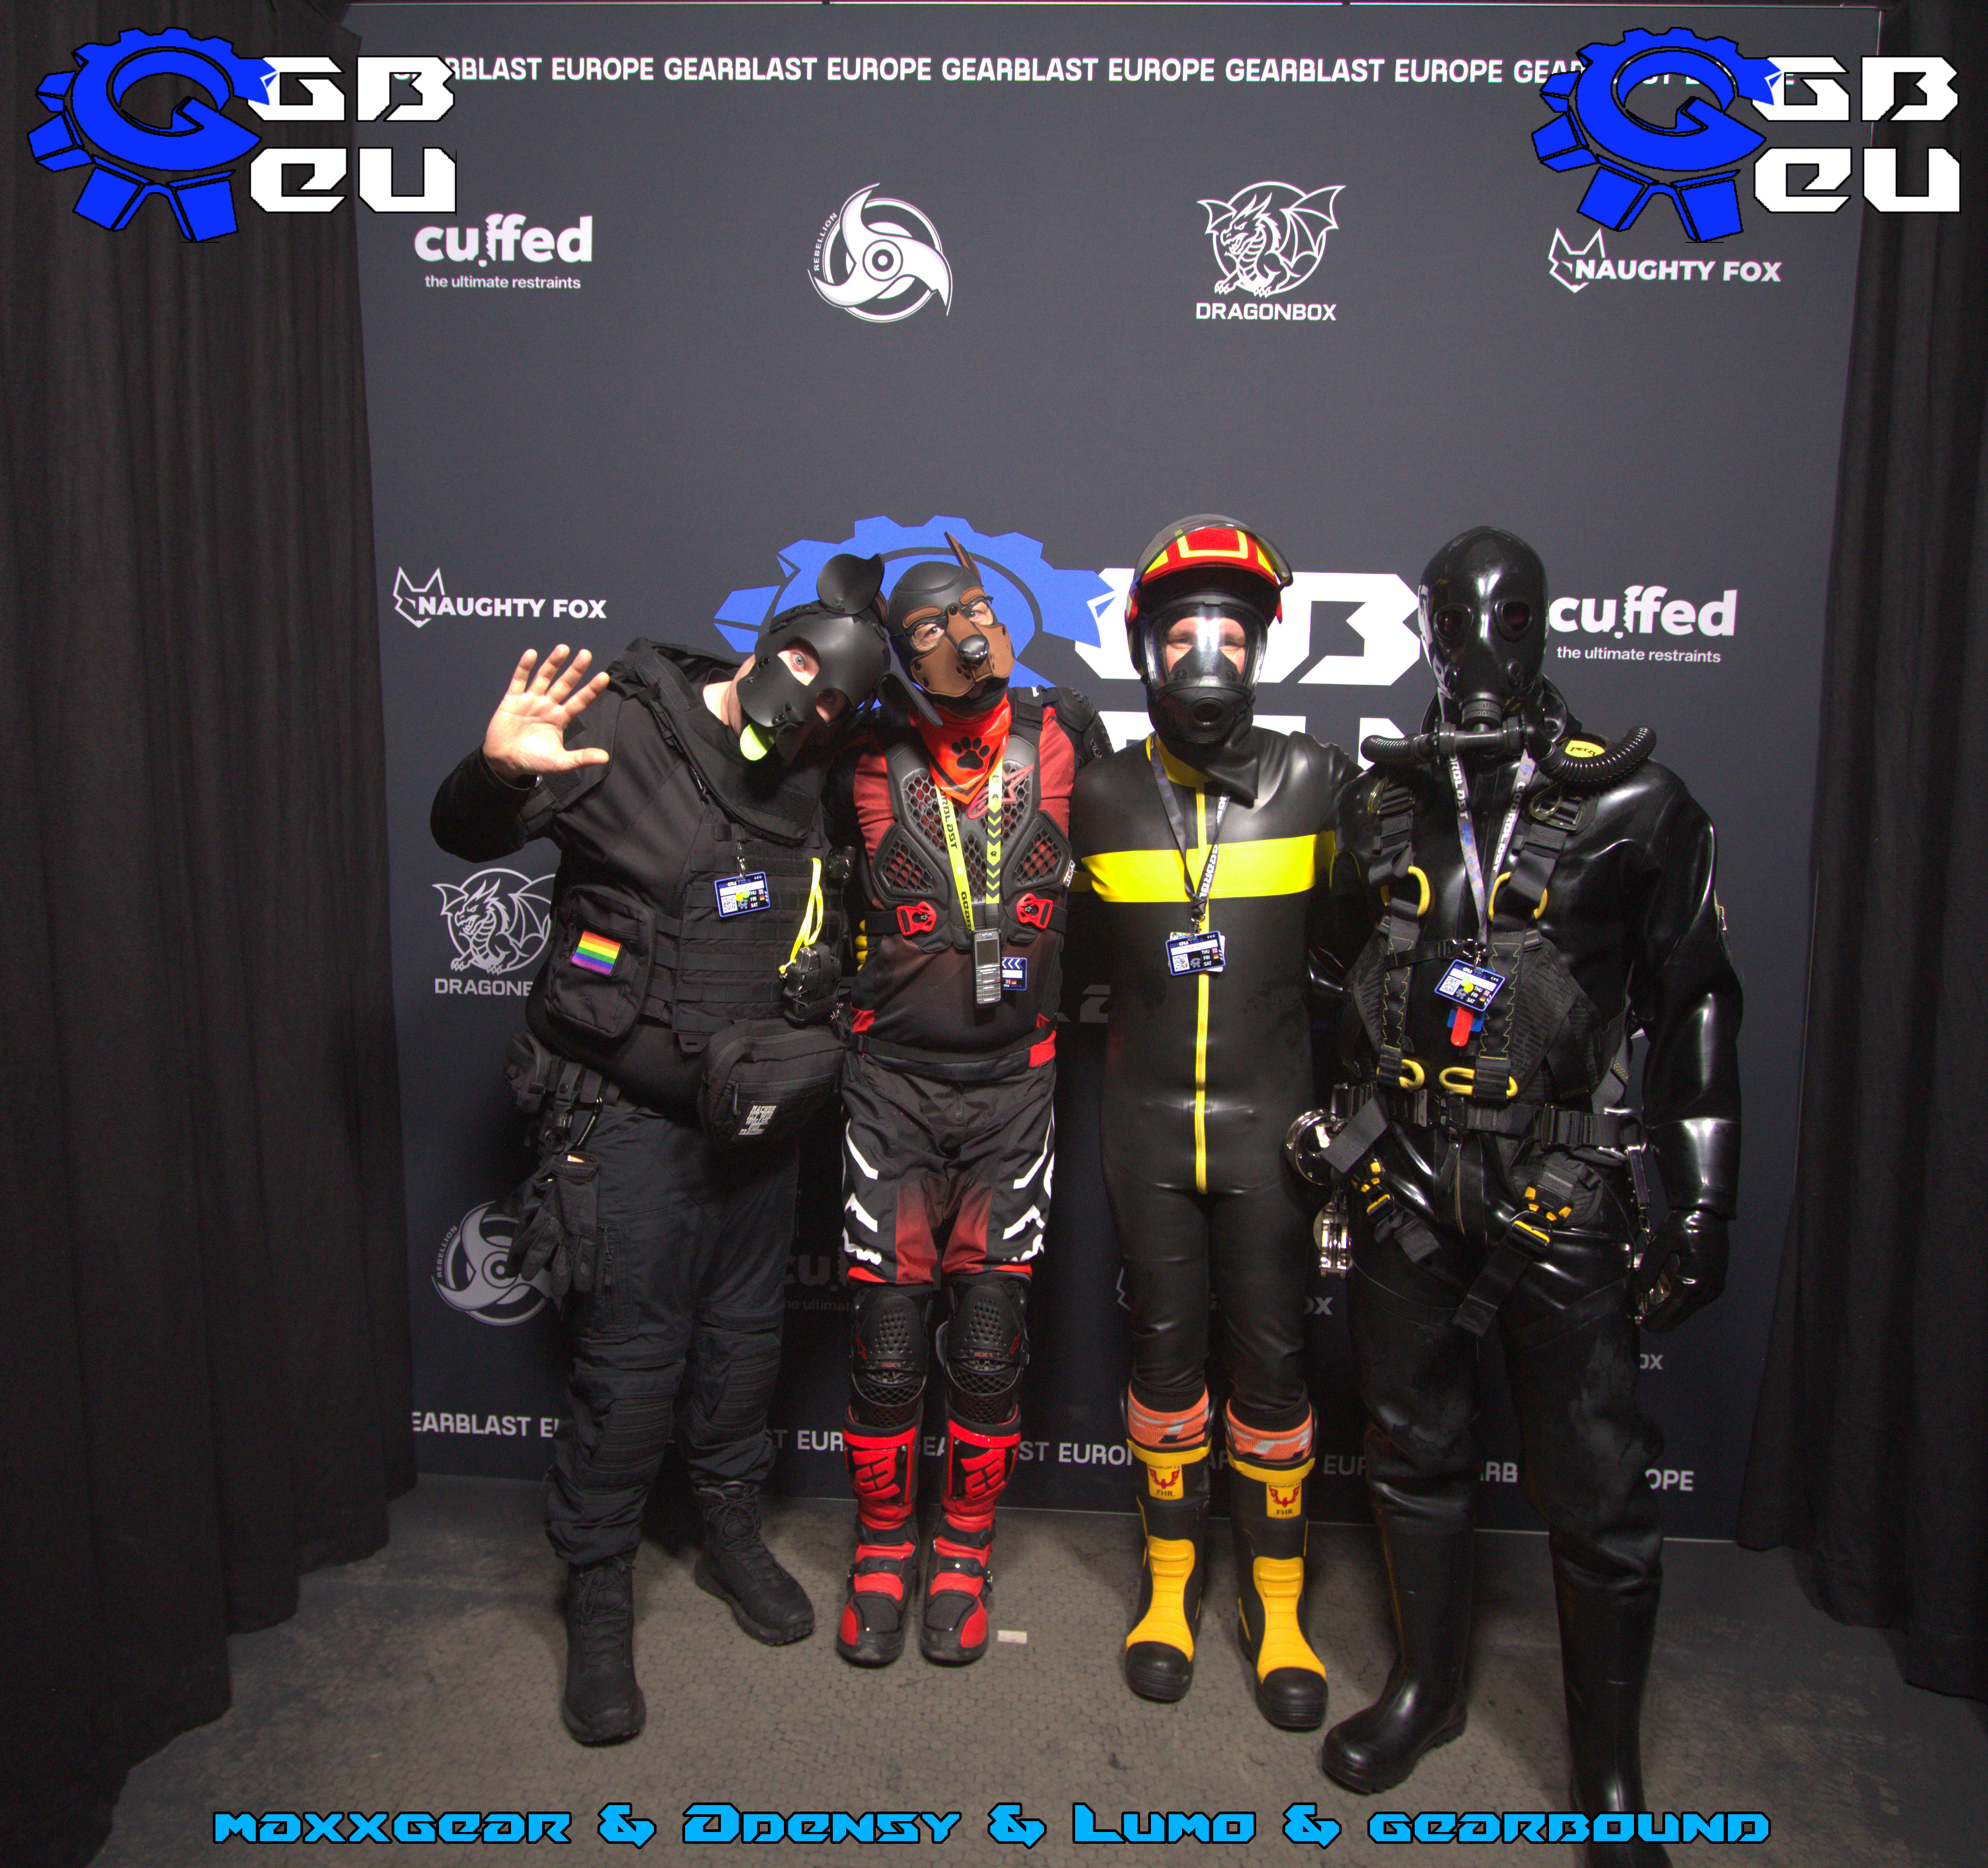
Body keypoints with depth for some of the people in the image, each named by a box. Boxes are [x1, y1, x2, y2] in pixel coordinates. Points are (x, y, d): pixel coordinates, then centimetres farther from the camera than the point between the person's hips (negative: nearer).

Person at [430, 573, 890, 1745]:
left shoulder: (814, 779, 3)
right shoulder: (624, 733, -12)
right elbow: (466, 835, -12)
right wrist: (499, 772, -32)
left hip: (760, 1108, 5)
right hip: (634, 1109, -5)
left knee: (746, 1331, 17)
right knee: (632, 1356, 0)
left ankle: (733, 1534, 40)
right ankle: (600, 1595, 21)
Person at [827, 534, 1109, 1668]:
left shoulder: (1063, 731, -1)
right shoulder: (871, 764, -3)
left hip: (1015, 1084, 1)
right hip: (894, 1082, 0)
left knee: (989, 1346, 6)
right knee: (888, 1342, 4)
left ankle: (965, 1554, 28)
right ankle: (883, 1548, 27)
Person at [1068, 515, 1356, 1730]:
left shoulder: (1315, 781, -3)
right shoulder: (1105, 797, 0)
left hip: (1271, 1120, -1)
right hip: (1149, 1123, 1)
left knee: (1272, 1357, 5)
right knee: (1165, 1353, 11)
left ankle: (1276, 1598, 24)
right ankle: (1171, 1575, 29)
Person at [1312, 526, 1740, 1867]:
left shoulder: (1634, 805, -5)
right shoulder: (1384, 804, 5)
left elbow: (1695, 1011, -1)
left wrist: (1704, 1204, -3)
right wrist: (1325, 1147, 14)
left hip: (1561, 1191, -3)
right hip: (1407, 1182, 3)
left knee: (1596, 1485, 5)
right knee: (1416, 1447, 17)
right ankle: (1428, 1685, 40)